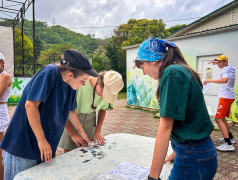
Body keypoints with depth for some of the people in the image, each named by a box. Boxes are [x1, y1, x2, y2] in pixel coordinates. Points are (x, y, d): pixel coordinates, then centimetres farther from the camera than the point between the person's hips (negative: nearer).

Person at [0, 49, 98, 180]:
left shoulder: (70, 86, 3)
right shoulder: (49, 73, -21)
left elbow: (70, 111, 17)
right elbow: (30, 105, -26)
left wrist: (82, 133, 24)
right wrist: (41, 140, -23)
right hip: (22, 143, -7)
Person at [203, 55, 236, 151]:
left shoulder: (227, 69, -14)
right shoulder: (229, 67, 14)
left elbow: (225, 80, -36)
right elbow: (224, 66, 40)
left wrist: (209, 80, -33)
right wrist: (216, 62, 25)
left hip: (226, 97, -10)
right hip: (229, 96, 10)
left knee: (218, 118, -15)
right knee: (221, 118, 19)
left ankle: (228, 144, -19)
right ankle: (230, 137, 27)